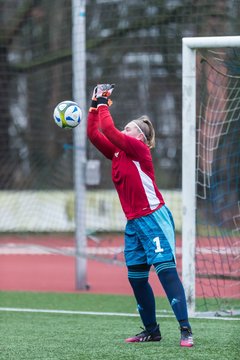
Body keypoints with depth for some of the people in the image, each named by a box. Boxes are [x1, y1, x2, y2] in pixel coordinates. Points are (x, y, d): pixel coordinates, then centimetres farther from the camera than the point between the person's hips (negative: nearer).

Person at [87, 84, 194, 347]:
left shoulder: (139, 149, -8)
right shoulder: (117, 153, 13)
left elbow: (109, 131, -18)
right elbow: (94, 134, 10)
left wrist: (103, 104, -6)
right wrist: (94, 106, 5)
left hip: (154, 219, -9)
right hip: (133, 223, 9)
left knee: (166, 271, -14)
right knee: (136, 278, 8)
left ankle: (185, 330, -19)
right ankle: (151, 330, 19)